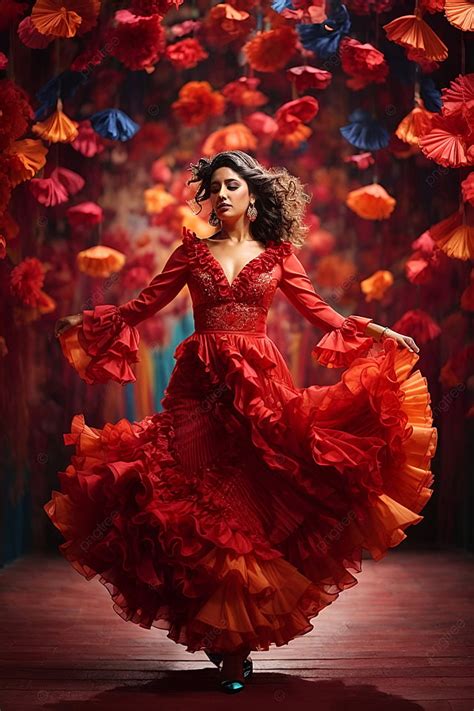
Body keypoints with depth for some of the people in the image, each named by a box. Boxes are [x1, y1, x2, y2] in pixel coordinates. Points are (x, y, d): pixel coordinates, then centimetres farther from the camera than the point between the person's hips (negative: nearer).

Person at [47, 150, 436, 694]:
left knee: (253, 509, -4)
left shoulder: (277, 254, 9)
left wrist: (376, 333, -2)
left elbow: (318, 311, 8)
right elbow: (144, 304, 8)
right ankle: (226, 638, 15)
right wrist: (86, 322, -2)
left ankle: (237, 640, 6)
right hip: (200, 388, 1)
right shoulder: (193, 250, 10)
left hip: (260, 387, -1)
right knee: (201, 509, 0)